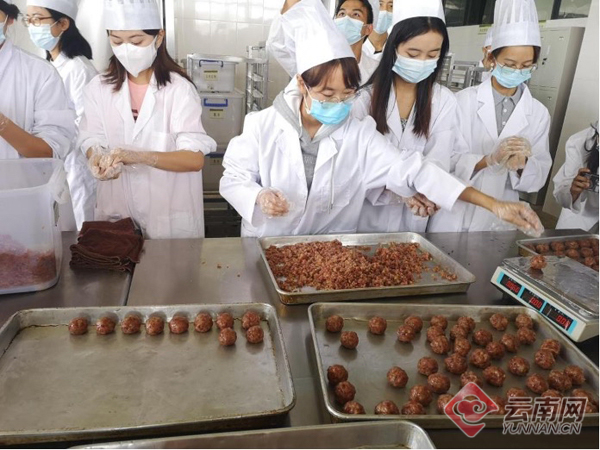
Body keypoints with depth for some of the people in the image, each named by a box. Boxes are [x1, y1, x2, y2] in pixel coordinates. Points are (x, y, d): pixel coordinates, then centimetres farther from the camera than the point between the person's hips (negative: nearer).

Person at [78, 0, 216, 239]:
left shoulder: (179, 89, -9)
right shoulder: (98, 88, 3)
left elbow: (195, 159, -16)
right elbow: (91, 141, 0)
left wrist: (139, 156, -29)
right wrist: (99, 159, -24)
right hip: (115, 212, 3)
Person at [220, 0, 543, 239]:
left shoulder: (358, 134, -6)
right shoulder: (263, 126, -8)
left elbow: (412, 170, -11)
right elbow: (233, 180, -2)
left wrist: (492, 204, -17)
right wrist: (259, 197, -26)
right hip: (267, 249, 0)